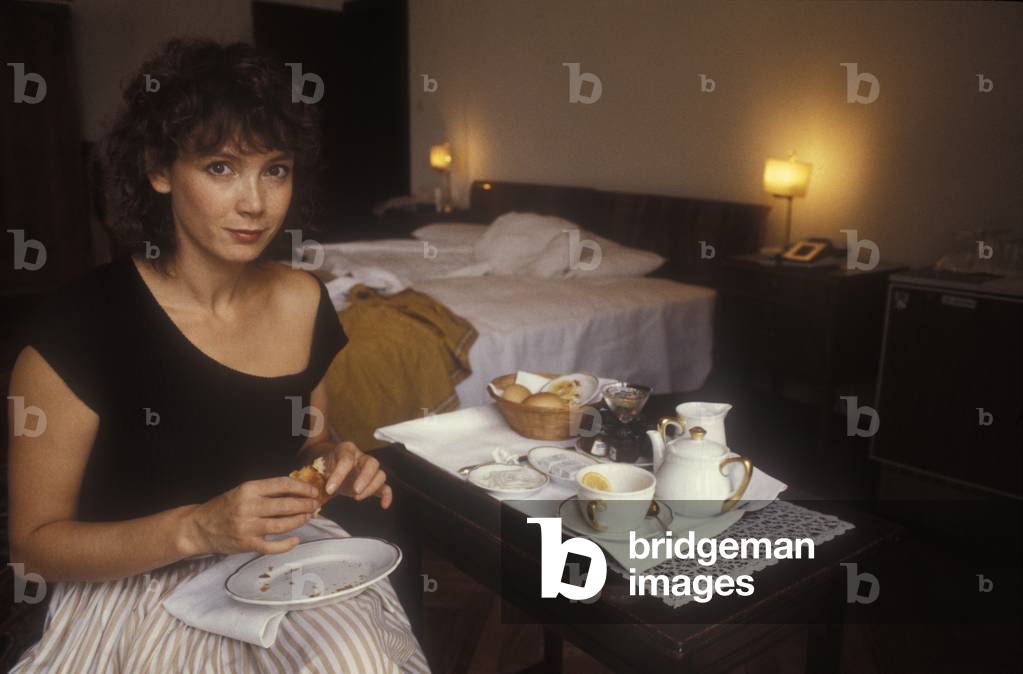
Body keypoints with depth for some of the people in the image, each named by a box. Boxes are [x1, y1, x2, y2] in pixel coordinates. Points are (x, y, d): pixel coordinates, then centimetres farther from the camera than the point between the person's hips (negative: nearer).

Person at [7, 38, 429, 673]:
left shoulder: (303, 300, -4)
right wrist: (197, 528, -24)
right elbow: (35, 541, -10)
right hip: (138, 588, -3)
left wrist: (336, 461, -10)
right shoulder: (82, 325, -18)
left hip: (281, 560, 4)